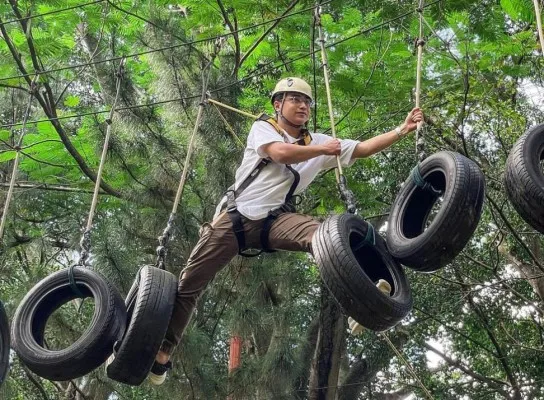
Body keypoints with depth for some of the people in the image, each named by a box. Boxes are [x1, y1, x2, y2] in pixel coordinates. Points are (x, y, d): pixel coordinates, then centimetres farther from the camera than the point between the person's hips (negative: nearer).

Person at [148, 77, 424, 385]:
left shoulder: (318, 141, 14)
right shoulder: (262, 128, 5)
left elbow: (363, 148, 9)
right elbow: (280, 152, -16)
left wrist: (402, 130, 0)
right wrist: (322, 150, -5)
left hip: (275, 219, 2)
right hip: (235, 216, -1)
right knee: (189, 283, -2)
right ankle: (162, 352, 12)